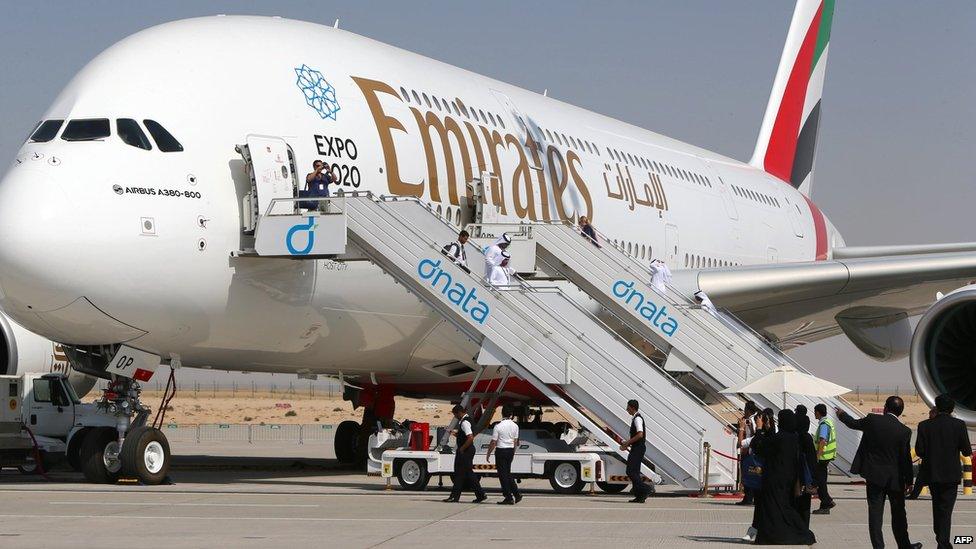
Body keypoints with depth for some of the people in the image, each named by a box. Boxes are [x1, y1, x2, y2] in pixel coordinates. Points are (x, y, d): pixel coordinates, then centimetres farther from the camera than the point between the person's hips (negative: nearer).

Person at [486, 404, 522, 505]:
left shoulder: (498, 426, -14)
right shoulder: (515, 426, 2)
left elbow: (493, 442, -12)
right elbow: (515, 441, 9)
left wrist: (488, 454, -2)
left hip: (501, 451, -6)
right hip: (510, 450, 6)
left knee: (503, 474, 1)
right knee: (508, 473, 18)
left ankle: (509, 498, 0)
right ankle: (516, 494, 14)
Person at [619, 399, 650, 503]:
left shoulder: (637, 418, -14)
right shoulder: (634, 418, 17)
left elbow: (640, 435, -24)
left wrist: (627, 443, -16)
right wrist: (627, 443, 15)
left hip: (638, 448, -10)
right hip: (636, 448, 10)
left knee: (631, 472, -12)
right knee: (634, 472, 9)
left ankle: (645, 490, -12)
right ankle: (639, 496, 10)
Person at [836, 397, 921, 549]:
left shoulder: (872, 420, -10)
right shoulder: (904, 431, -11)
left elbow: (854, 423, 9)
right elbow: (906, 458, -7)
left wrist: (842, 414, 30)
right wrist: (909, 481, 3)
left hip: (874, 475, 0)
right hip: (895, 478, 0)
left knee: (875, 513, 3)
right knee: (898, 514, 14)